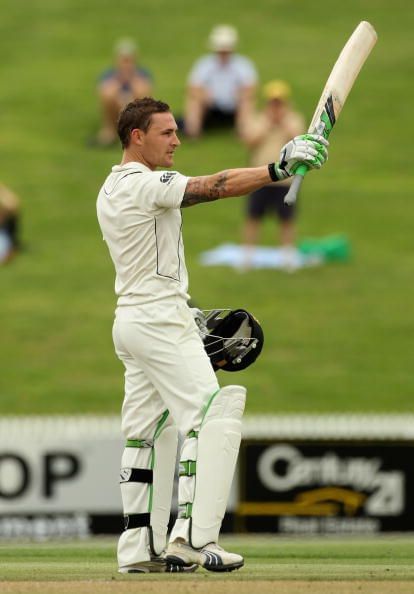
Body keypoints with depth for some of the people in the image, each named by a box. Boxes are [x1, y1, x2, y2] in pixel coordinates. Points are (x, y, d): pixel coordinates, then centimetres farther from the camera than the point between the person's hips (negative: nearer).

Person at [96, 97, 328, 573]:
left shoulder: (110, 191, 15)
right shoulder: (147, 184, -14)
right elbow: (214, 187, -27)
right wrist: (279, 168, -33)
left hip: (129, 319, 10)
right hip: (160, 319, -10)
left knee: (147, 432, 11)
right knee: (210, 416, -14)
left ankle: (139, 548, 10)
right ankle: (192, 537, -24)